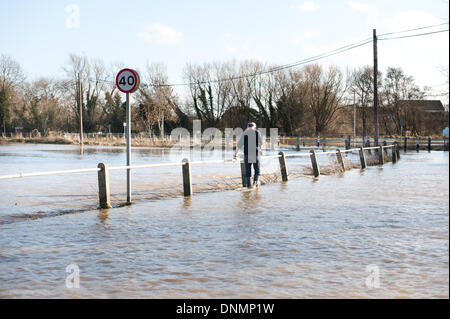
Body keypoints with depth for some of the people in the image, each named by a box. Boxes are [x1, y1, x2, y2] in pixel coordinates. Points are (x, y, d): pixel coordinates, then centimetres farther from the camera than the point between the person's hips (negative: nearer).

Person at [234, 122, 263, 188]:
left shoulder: (244, 133, 5)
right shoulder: (257, 132, 1)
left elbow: (239, 144, 3)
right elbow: (261, 142, 7)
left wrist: (236, 154, 10)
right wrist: (259, 148, 28)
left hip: (247, 153, 1)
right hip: (256, 153, -1)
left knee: (248, 170, 8)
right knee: (257, 169, 11)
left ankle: (248, 184, 6)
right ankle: (256, 181, -6)